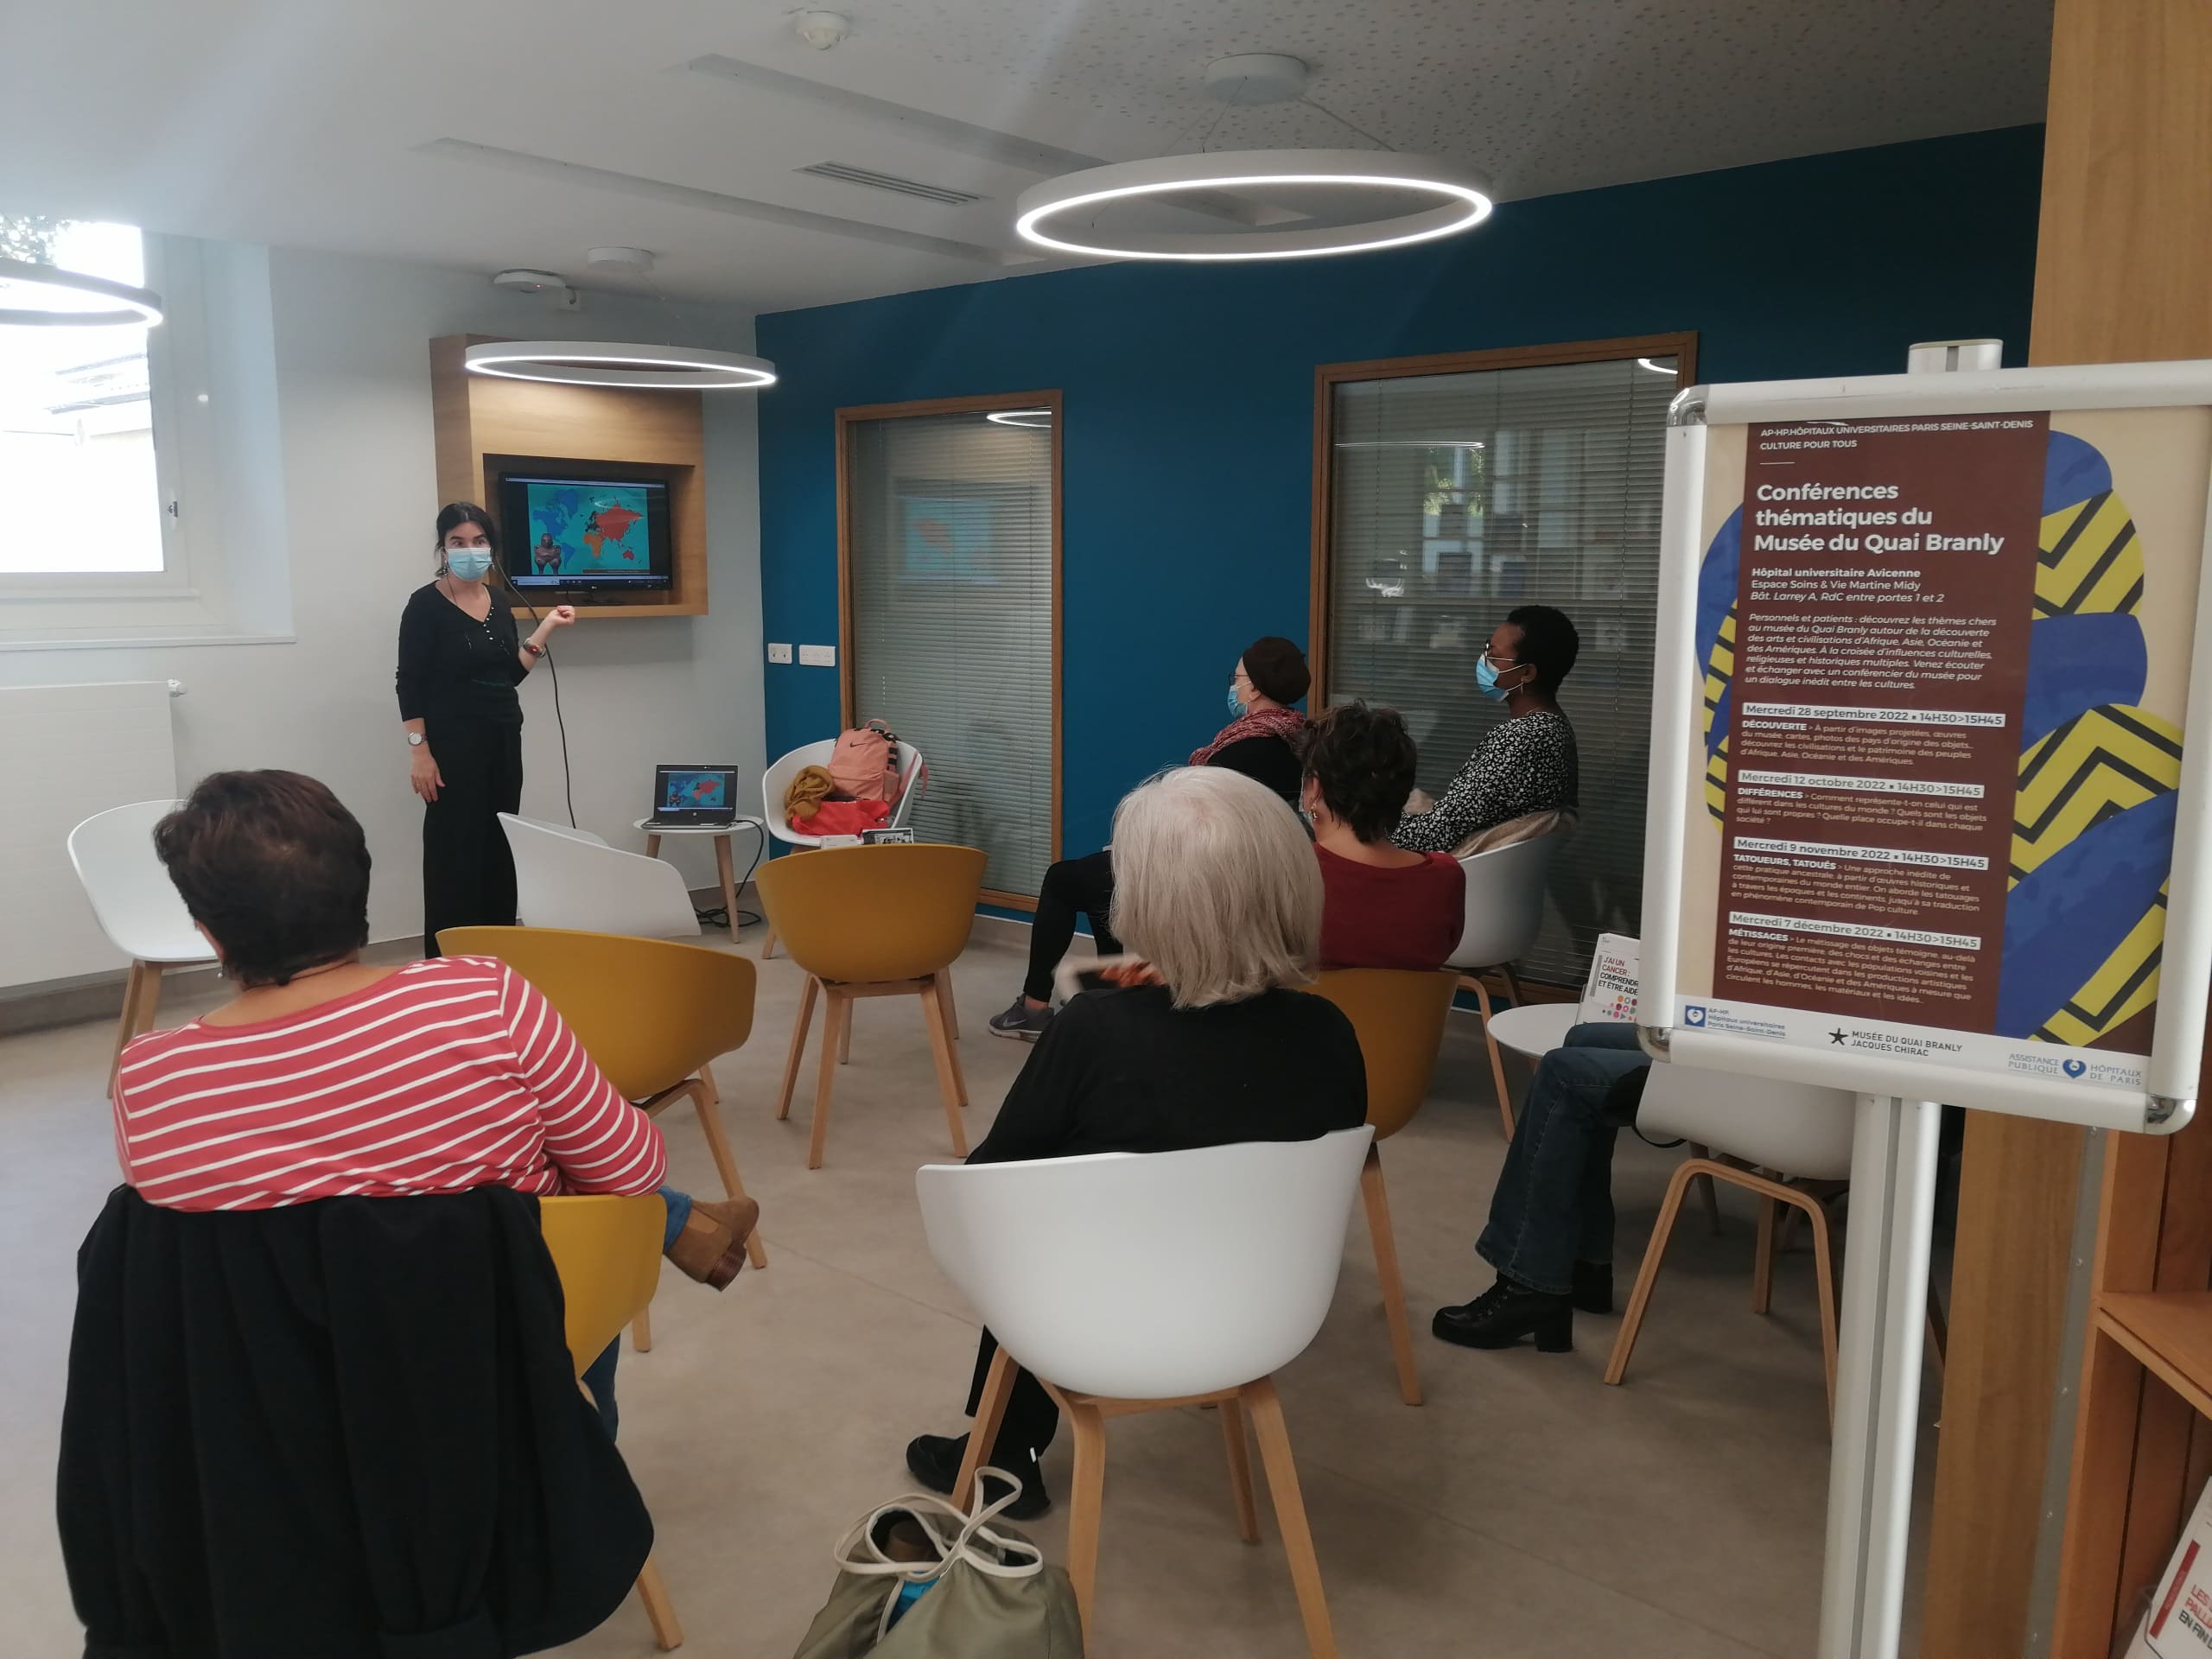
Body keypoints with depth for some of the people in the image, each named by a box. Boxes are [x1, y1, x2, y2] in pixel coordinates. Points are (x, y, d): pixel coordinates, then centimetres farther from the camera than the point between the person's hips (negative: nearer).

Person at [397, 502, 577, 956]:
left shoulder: (498, 602, 11)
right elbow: (410, 683, -10)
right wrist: (420, 751, -15)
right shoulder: (426, 604, -7)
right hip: (453, 743, -6)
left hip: (504, 739, 6)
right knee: (455, 851, -6)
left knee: (500, 849, 7)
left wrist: (547, 628, 5)